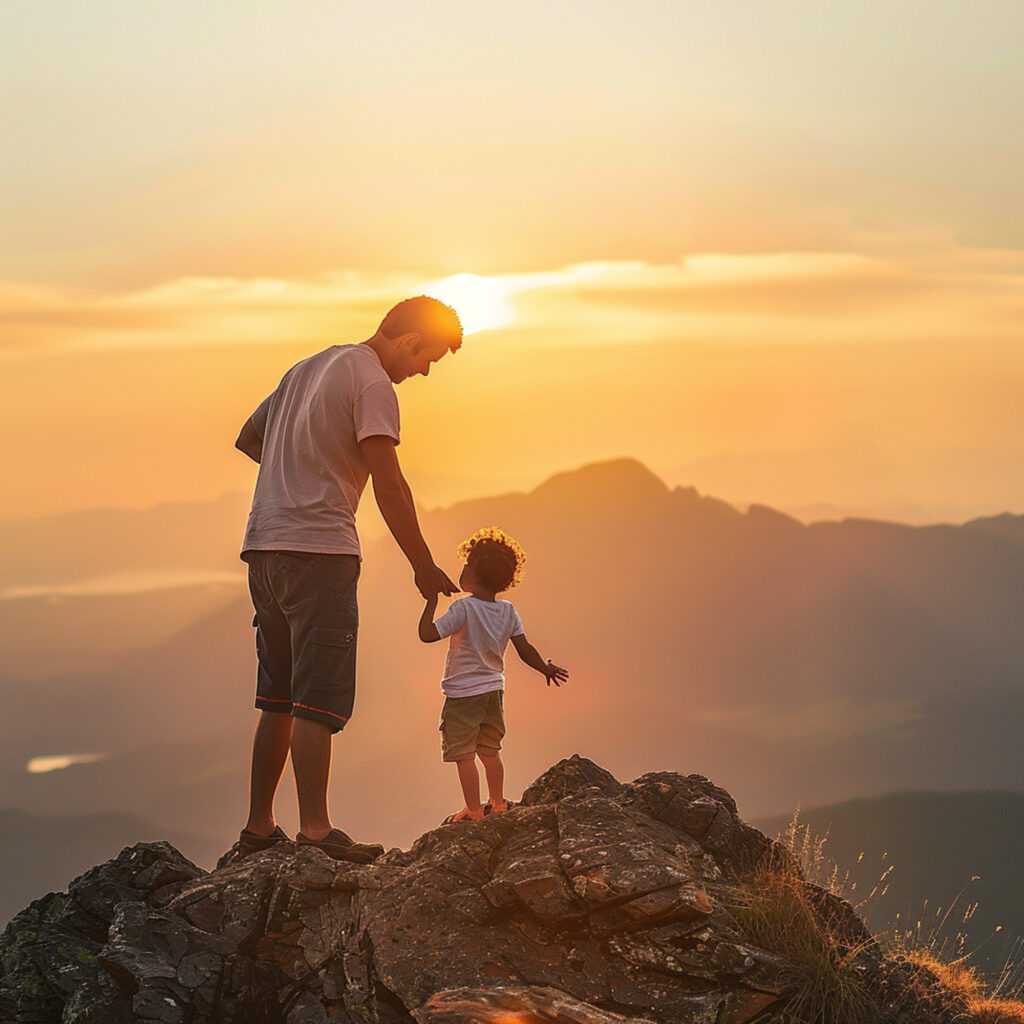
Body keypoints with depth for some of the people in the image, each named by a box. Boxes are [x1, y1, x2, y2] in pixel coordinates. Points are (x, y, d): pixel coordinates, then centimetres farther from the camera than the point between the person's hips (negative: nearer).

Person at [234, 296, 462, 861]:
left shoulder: (308, 368, 21)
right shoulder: (372, 383, -7)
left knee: (279, 698, 13)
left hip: (265, 549, 9)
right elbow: (388, 484, -15)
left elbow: (247, 438, 31)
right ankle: (315, 830, -15)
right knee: (319, 699, -11)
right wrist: (424, 566, -11)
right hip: (318, 549, -9)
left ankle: (259, 826, 15)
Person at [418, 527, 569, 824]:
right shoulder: (508, 612, -1)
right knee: (490, 751, 20)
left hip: (463, 693, -7)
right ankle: (497, 802, 28)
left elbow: (427, 634, -22)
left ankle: (473, 809, 0)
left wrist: (431, 601, -11)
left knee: (463, 755, 0)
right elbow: (525, 649, 1)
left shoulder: (464, 608, -18)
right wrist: (546, 669, 16)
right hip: (494, 690, 7)